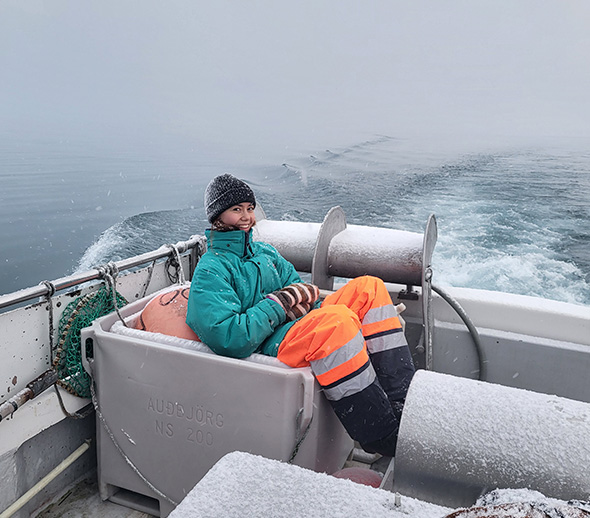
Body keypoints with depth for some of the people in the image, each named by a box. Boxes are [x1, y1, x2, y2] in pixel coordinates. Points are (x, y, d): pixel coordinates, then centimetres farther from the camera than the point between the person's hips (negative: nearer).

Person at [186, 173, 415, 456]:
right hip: (269, 348, -8)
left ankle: (401, 400, -14)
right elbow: (227, 339, -19)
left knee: (368, 287, -6)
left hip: (303, 328, 9)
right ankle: (383, 437, -23)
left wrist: (303, 301, -7)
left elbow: (300, 290, 18)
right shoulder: (210, 271, -5)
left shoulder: (265, 252, 22)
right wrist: (279, 303, -15)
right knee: (337, 319, -35)